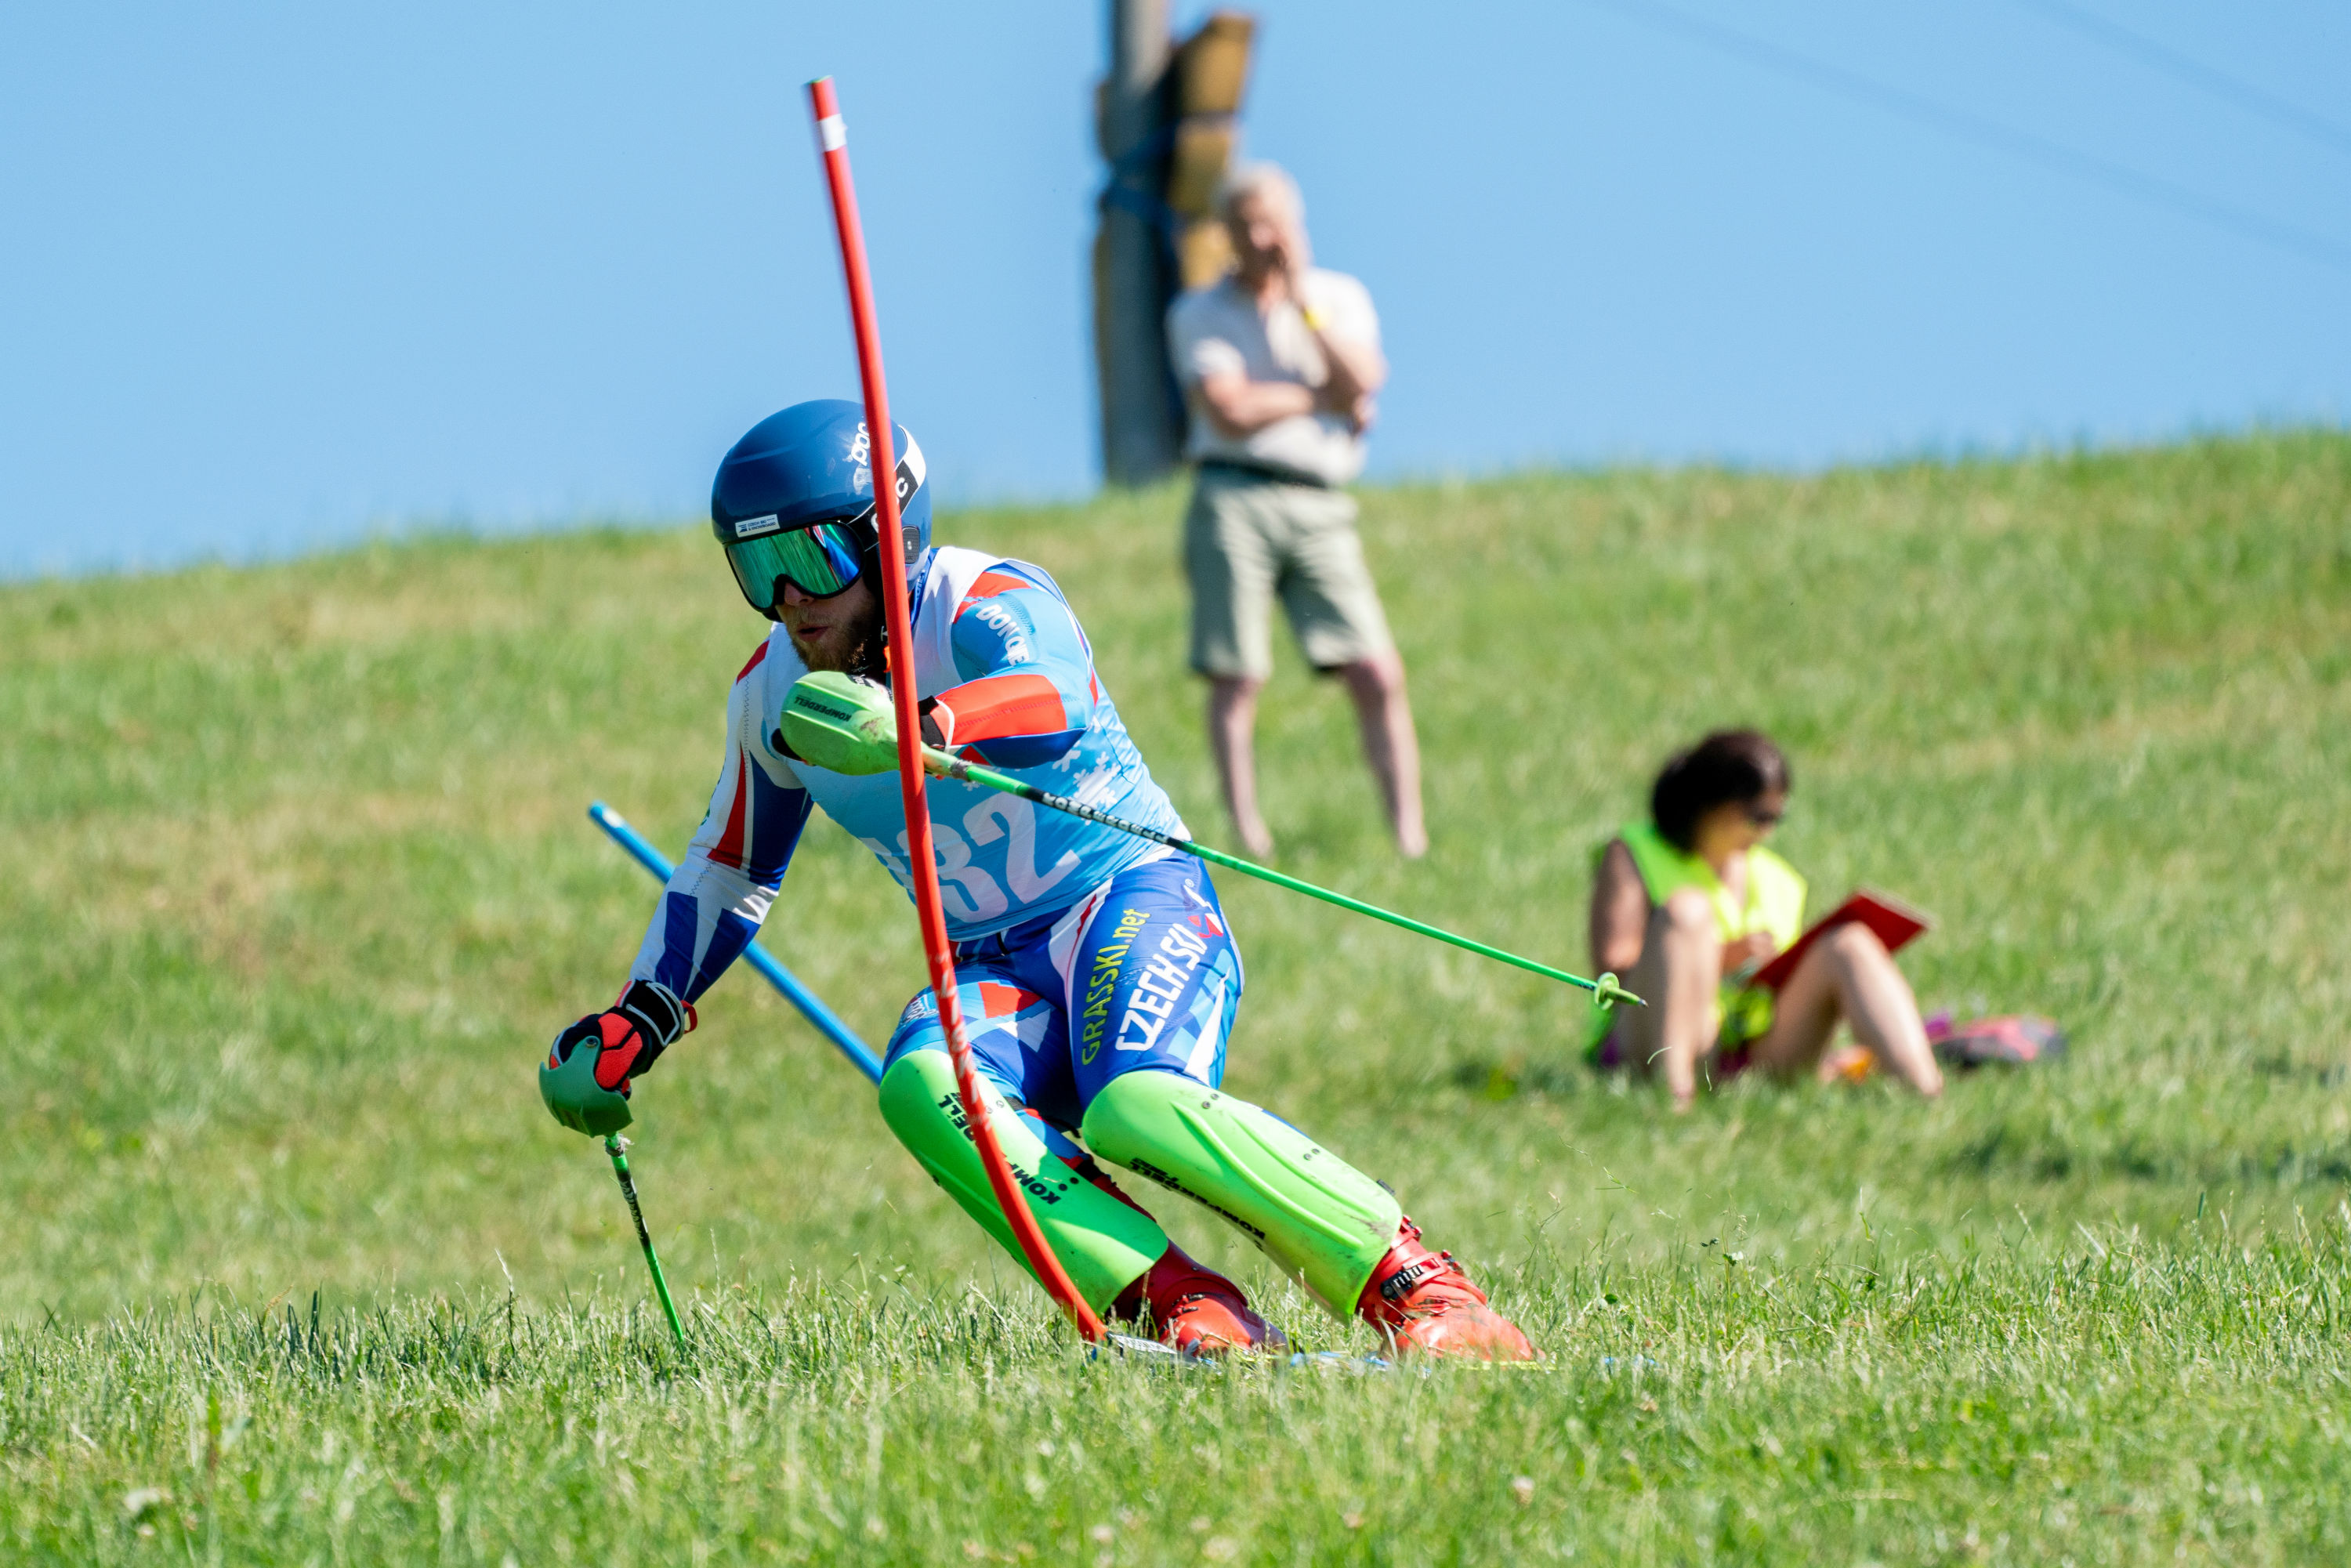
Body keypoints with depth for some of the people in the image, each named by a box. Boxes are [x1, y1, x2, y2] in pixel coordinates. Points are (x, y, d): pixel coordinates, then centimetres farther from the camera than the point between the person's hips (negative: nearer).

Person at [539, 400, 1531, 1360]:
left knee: (1139, 1106, -36)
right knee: (923, 1088, -31)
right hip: (993, 969, 5)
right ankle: (1178, 1305, -39)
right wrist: (636, 1024, 17)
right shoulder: (773, 693, 6)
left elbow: (1054, 709, -39)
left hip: (1132, 901, -5)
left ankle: (1413, 1287, -24)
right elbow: (733, 868, 24)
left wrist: (916, 727, -59)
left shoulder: (985, 605, -15)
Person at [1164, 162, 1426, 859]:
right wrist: (1321, 398, 1)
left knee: (1378, 675, -7)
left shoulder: (1340, 298, 15)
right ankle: (1247, 836, -3)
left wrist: (1303, 304, -3)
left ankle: (1409, 836, -5)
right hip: (1234, 498, -2)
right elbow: (1230, 411, -6)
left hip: (1319, 507, 2)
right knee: (1236, 677, -7)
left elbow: (1362, 382, -2)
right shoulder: (1199, 314, 8)